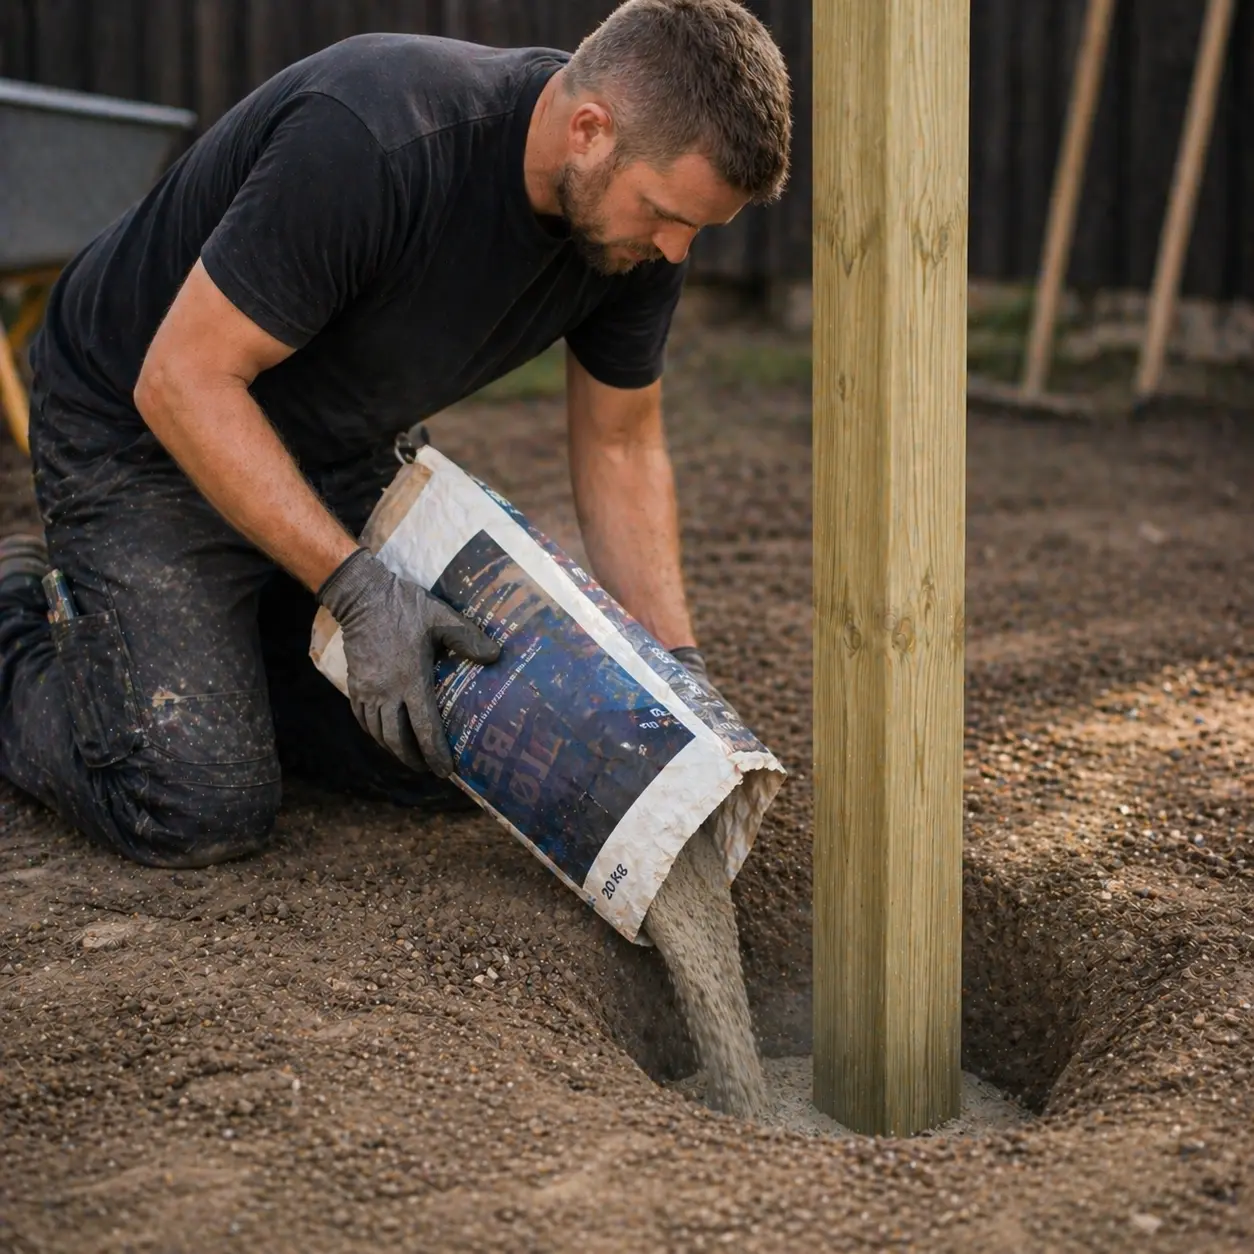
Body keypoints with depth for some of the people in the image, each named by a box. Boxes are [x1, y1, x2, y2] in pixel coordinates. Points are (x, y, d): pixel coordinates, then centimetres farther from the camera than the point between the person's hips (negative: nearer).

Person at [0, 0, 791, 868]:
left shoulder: (639, 222, -13)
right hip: (144, 427, -7)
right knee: (202, 813, -16)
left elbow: (620, 448, 0)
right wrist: (359, 590, -33)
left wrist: (680, 666, -10)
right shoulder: (370, 144, -36)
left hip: (332, 450, 7)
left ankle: (219, 639, 22)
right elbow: (182, 382, -30)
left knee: (431, 763, 1)